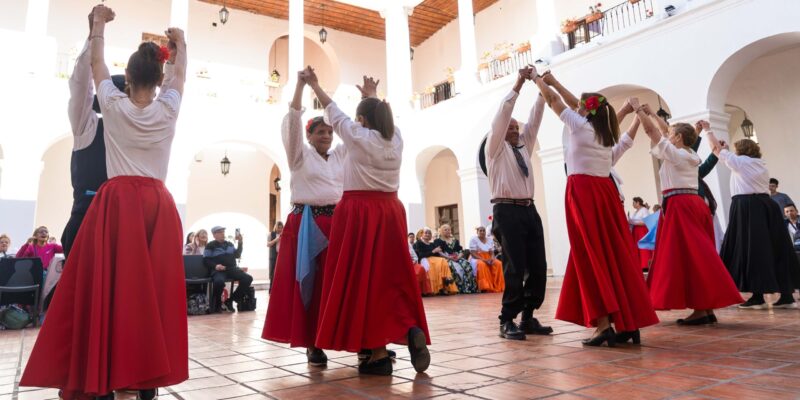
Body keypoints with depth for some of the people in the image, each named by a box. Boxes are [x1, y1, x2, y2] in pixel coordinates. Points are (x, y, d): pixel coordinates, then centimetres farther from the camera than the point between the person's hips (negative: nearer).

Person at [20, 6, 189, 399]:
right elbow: (179, 73, 25)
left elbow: (96, 65, 22)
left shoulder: (114, 105, 4)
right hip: (158, 206, 1)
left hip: (117, 202, -1)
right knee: (152, 288, 3)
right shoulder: (168, 109, 5)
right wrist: (179, 43, 42)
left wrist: (98, 24, 37)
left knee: (108, 287, 2)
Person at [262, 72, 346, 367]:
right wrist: (300, 85, -11)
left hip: (338, 224, 3)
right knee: (310, 282, -4)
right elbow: (292, 121, -4)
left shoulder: (341, 155, 18)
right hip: (307, 225, -3)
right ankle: (311, 344, 3)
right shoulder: (300, 155, 7)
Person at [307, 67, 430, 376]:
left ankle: (378, 355, -1)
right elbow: (382, 117, 29)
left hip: (360, 213, -5)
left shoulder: (358, 136, -4)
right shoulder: (395, 138, 9)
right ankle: (411, 330, -7)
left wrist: (314, 84, 23)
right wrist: (372, 95, 45)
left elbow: (333, 111, 9)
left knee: (363, 280, -2)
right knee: (391, 278, 12)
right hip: (390, 212, 6)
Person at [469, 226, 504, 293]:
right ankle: (485, 288, -38)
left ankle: (497, 287, -25)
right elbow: (473, 254, -12)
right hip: (477, 259, -5)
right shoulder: (473, 240, -5)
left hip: (489, 259, 5)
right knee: (482, 265, -39)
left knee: (498, 263, -25)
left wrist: (492, 259, -17)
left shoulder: (490, 240, 10)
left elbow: (492, 253, 7)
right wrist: (483, 260, -23)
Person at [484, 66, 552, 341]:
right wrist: (518, 84, -9)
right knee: (515, 268, -9)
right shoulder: (495, 147, 5)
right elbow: (502, 115, -5)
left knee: (538, 267, 2)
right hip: (507, 211, -6)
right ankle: (507, 322, 1)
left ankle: (528, 318, 14)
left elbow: (535, 119, 13)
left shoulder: (524, 145, 21)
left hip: (529, 210, 6)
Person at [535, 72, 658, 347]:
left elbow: (552, 99, 10)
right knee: (616, 254, 6)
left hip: (583, 193, -7)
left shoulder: (580, 125, -1)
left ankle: (604, 325, -9)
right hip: (606, 192, 7)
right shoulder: (605, 130, 17)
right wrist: (554, 81, 35)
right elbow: (576, 103, 28)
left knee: (591, 256, -7)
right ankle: (630, 322, 10)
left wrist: (537, 79, 27)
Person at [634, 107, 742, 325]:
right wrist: (651, 112, 32)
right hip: (695, 204, 9)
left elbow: (651, 131, -3)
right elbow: (665, 131, 28)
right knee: (698, 253, 7)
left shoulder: (674, 153, -5)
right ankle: (708, 307, 9)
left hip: (679, 206, -9)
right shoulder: (691, 154, 18)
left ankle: (699, 309, -11)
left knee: (686, 255, -9)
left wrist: (638, 109, 7)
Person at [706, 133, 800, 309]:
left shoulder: (739, 161, 1)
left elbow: (716, 148, 8)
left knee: (750, 249, -5)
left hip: (746, 207, -7)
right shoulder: (762, 165, 20)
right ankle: (786, 296, 8)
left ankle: (758, 297, -6)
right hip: (767, 205, 7)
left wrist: (708, 131, 22)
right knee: (776, 248, 6)